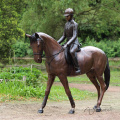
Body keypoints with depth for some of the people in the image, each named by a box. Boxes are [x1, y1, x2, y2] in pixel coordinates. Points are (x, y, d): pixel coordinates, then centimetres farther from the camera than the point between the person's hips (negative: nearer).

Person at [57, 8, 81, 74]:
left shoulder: (74, 24, -11)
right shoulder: (66, 24, 13)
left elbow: (74, 36, -20)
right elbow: (64, 36, 16)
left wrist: (67, 44, -29)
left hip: (74, 43, -9)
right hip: (68, 43, 9)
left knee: (72, 51, -41)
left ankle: (77, 68, -36)